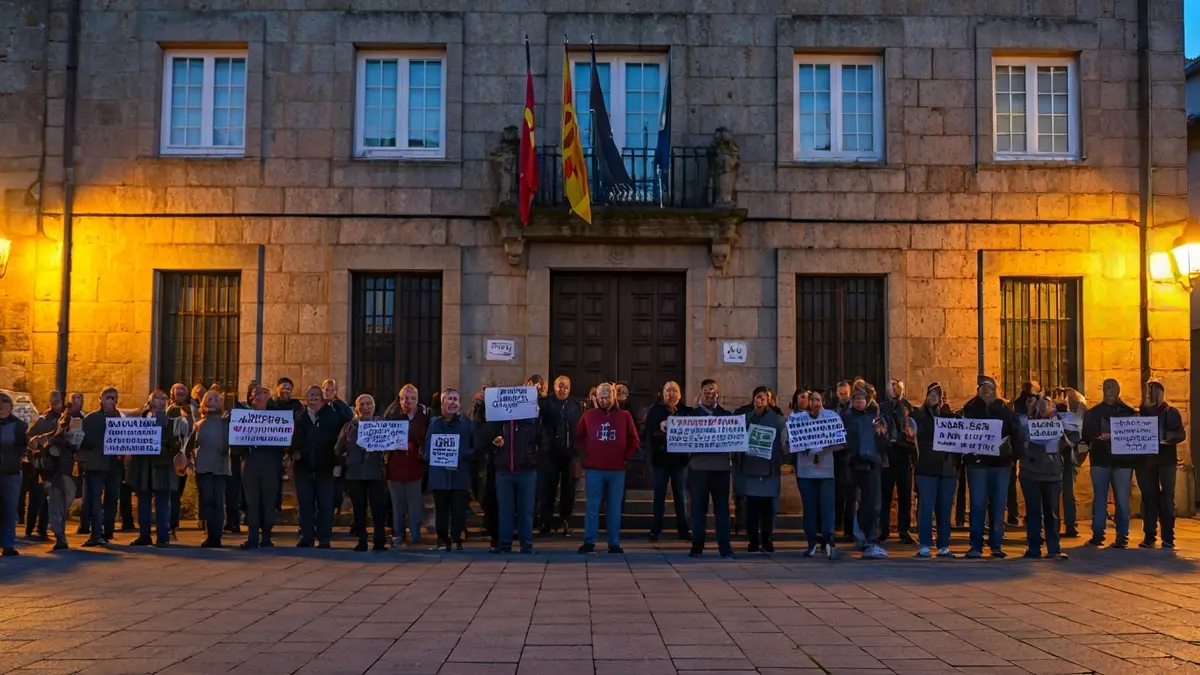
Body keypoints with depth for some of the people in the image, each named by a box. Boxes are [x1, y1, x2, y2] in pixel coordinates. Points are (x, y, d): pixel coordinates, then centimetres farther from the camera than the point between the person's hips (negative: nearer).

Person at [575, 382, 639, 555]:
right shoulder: (589, 415, 4)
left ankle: (614, 543, 11)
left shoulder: (624, 416, 4)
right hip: (594, 469, 0)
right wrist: (586, 455, 3)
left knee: (614, 507, 6)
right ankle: (589, 542, 5)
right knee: (592, 506, 1)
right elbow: (578, 438, 10)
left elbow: (634, 440, 9)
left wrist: (625, 458, 2)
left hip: (617, 470, 0)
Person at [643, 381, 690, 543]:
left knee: (681, 494, 6)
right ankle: (656, 529, 9)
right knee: (659, 494, 4)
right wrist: (659, 429, -21)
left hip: (680, 458, 1)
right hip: (661, 458, -1)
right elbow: (647, 432, -4)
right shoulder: (655, 410, 2)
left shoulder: (686, 412, 4)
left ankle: (683, 529, 11)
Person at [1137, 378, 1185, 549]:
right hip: (1146, 458, 2)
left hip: (1166, 458, -2)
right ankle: (1149, 536, 5)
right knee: (1149, 497, 2)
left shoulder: (1171, 412, 5)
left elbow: (1181, 434, -2)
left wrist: (1168, 438, -20)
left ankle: (1168, 537, -1)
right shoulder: (1142, 412, 12)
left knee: (1167, 497, -3)